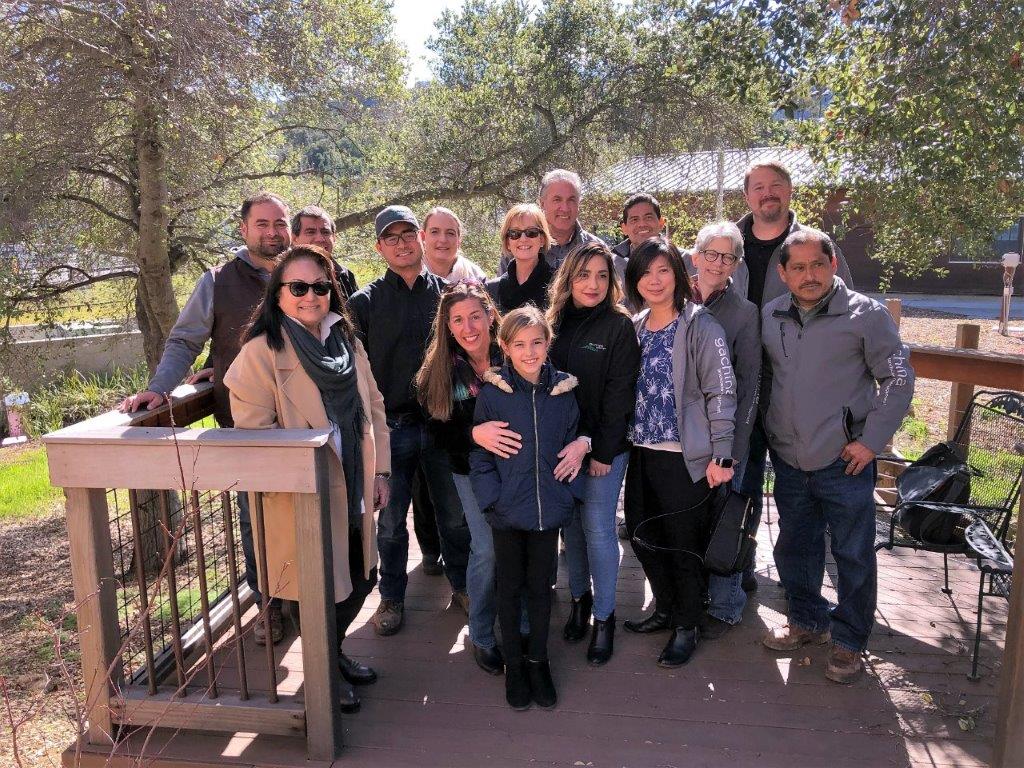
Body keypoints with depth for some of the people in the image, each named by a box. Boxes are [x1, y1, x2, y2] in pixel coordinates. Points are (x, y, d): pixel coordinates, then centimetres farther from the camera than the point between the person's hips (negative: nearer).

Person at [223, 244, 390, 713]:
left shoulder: (347, 342, 7)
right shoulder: (261, 352, -14)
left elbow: (373, 407, 11)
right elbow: (254, 430, -17)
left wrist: (379, 470, 7)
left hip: (354, 491, 7)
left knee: (361, 579, 19)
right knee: (325, 591, 7)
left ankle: (334, 652, 46)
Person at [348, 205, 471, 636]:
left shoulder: (447, 293, 5)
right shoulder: (365, 302, 1)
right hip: (391, 425, -1)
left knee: (455, 514, 12)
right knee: (391, 520, 10)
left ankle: (461, 585, 33)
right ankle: (392, 597, 28)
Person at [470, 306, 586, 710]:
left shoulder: (563, 390, -2)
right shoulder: (492, 393, -9)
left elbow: (571, 442, 7)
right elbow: (478, 454, -5)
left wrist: (569, 491, 1)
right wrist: (493, 498, -11)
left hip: (549, 509, 2)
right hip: (507, 511, -2)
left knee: (541, 587, 15)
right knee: (510, 587, 13)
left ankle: (538, 660, 34)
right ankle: (513, 663, 31)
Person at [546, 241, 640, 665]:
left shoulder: (619, 326, -7)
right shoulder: (556, 323, 6)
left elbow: (619, 395, -12)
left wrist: (594, 446, -18)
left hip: (604, 447, -4)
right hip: (561, 445, 4)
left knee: (598, 528, 1)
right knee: (571, 525, 12)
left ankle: (604, 616, 17)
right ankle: (579, 598, 32)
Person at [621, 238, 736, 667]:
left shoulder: (700, 326, -10)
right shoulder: (634, 327, 8)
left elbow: (721, 392, -12)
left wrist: (721, 455, -15)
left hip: (685, 455, -6)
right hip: (642, 452, 6)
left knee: (684, 543, 6)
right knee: (641, 534, 15)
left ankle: (687, 626, 27)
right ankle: (665, 610, 38)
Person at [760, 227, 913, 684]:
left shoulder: (866, 315, -9)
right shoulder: (769, 317, 3)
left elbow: (899, 379, -6)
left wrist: (872, 441, -11)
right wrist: (766, 432, 9)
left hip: (845, 461, -4)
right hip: (788, 461, 5)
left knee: (854, 555, 6)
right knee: (793, 547, 17)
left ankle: (849, 640, 25)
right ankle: (807, 621, 38)